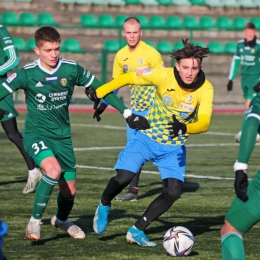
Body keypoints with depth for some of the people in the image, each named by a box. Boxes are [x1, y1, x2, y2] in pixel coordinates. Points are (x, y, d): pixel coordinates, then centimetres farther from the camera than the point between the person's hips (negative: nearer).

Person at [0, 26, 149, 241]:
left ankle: (62, 220, 45)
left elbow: (101, 89, 1)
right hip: (36, 134, -4)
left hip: (62, 136, 4)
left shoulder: (71, 69, -8)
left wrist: (127, 113, 1)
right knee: (53, 170, -32)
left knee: (69, 189, 10)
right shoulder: (27, 74, -14)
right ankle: (35, 220, -13)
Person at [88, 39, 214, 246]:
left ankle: (137, 230, 6)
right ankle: (104, 206, 16)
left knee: (173, 192, -14)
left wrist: (184, 128, -48)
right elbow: (127, 78, -8)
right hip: (147, 138, -2)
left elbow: (204, 122, -28)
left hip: (174, 148, 2)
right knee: (123, 178, -19)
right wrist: (99, 94, -7)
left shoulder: (205, 89, -18)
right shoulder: (164, 76, -21)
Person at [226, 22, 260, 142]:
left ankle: (243, 132, -13)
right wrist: (230, 79, 11)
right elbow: (235, 61, 12)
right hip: (245, 77, 5)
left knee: (249, 105, -13)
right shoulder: (240, 44, 5)